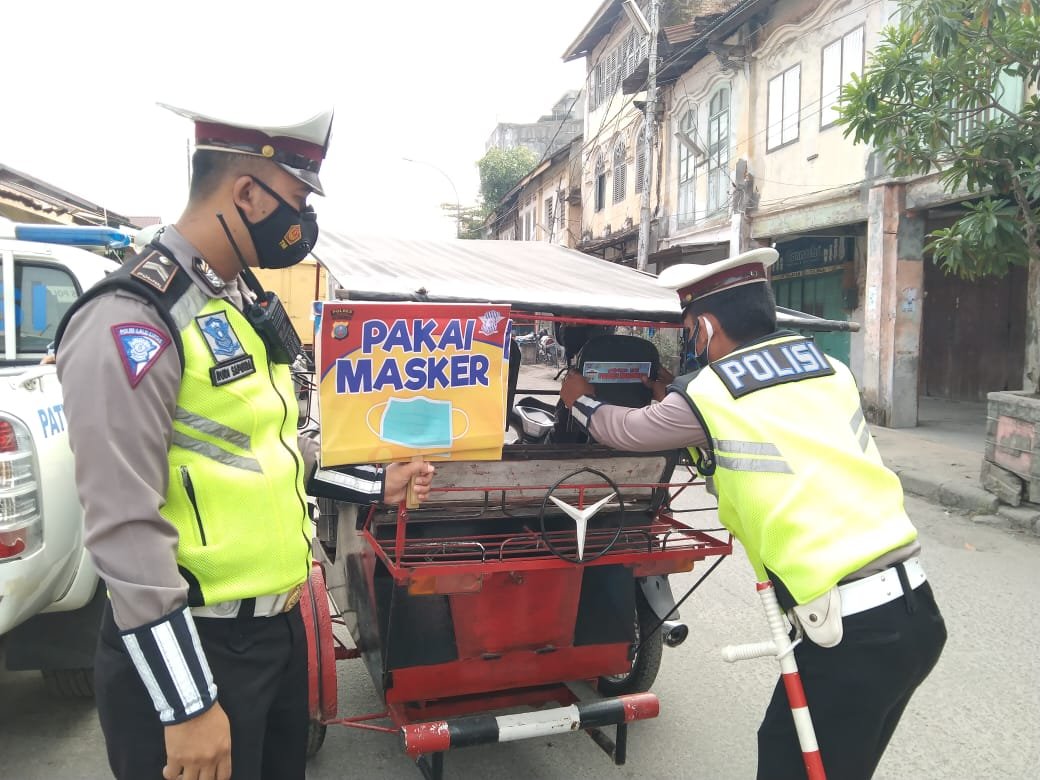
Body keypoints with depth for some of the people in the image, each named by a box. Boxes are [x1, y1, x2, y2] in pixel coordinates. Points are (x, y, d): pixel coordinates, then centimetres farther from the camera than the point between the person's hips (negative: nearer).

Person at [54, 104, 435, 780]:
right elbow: (126, 532, -23)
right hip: (194, 648, -9)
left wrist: (377, 484, 18)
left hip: (280, 625, 9)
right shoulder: (131, 322, -20)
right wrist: (187, 706, -20)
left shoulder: (245, 304, 9)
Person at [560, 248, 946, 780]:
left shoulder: (706, 397, -8)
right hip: (914, 608, 7)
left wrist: (581, 402, 30)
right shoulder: (830, 370, 9)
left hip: (853, 633, -7)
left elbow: (629, 431, 11)